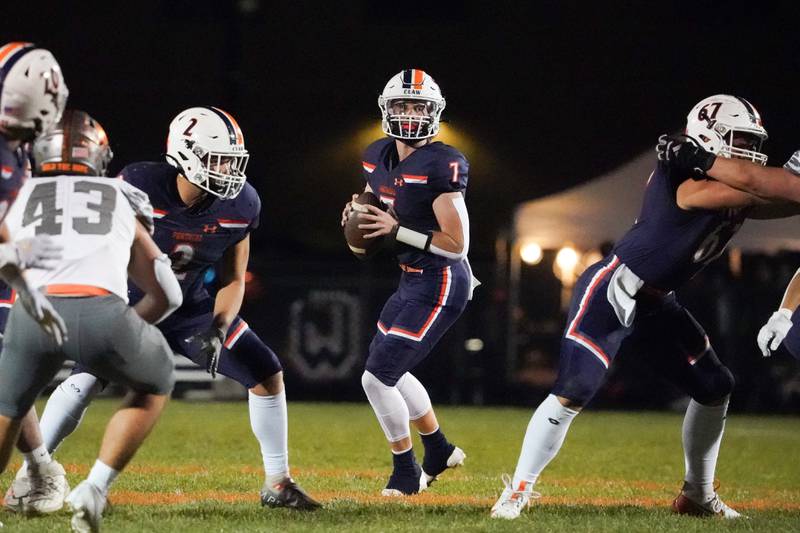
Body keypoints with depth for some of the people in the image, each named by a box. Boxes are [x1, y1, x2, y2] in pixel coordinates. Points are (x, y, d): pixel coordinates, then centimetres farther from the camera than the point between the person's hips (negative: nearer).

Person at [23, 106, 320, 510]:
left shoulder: (240, 206, -15)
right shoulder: (139, 186, -27)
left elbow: (233, 280, -5)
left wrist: (218, 331, -20)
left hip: (190, 306, 4)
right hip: (131, 301, -4)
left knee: (267, 373, -2)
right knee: (87, 380, -25)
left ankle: (278, 485, 11)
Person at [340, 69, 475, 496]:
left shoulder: (440, 166, -22)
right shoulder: (378, 159, 4)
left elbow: (457, 244, -22)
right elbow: (378, 213, 20)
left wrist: (397, 229, -25)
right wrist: (357, 213, -3)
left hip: (440, 285, -9)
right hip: (413, 281, 9)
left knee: (377, 377, -8)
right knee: (389, 370, 23)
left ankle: (406, 471, 12)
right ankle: (439, 451, 40)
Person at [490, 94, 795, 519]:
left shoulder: (731, 190, 4)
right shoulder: (682, 178, -24)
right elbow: (755, 192, -33)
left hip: (655, 304, 10)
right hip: (607, 293, -9)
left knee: (714, 387, 11)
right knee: (573, 392, -18)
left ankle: (698, 496, 25)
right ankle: (517, 492, -6)